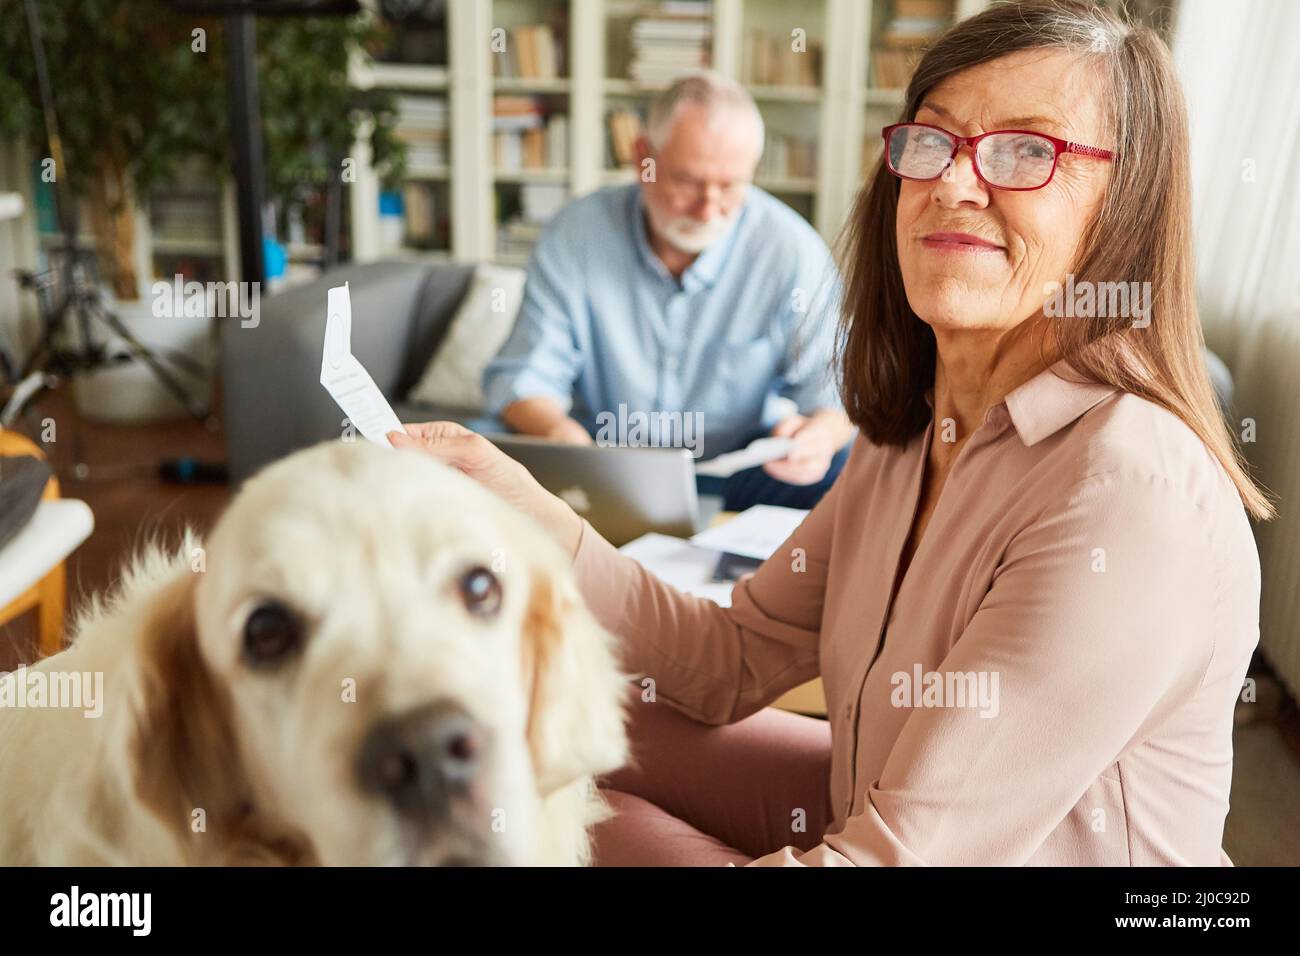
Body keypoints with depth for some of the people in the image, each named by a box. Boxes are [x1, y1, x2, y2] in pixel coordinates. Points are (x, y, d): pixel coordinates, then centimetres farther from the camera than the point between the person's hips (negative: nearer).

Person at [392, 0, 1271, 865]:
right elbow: (735, 660, -3)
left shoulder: (1135, 494, -30)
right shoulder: (917, 430, -3)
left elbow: (903, 852, -31)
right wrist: (532, 517, -17)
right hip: (873, 807, 6)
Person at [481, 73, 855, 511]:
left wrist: (823, 432, -31)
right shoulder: (575, 233, -7)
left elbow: (834, 391, -5)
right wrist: (557, 431, -29)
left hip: (735, 474, 1)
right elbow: (523, 375, -4)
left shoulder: (792, 249, -9)